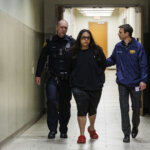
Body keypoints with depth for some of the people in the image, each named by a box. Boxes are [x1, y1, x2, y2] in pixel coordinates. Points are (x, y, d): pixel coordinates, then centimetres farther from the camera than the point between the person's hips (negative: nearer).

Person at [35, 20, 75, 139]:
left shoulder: (71, 42, 2)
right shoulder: (50, 42, 6)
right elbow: (42, 59, 9)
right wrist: (38, 75, 4)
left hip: (67, 78, 0)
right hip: (53, 78, 0)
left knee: (65, 104, 7)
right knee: (51, 101, -13)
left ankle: (63, 130, 20)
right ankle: (52, 129, -3)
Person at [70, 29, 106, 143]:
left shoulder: (97, 50, 0)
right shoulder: (74, 52, -2)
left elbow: (103, 65, 8)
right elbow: (70, 68, 8)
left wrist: (98, 77, 5)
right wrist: (75, 78, 3)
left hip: (95, 86, 2)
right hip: (79, 86, -2)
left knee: (93, 109, 17)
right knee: (82, 110, -9)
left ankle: (92, 128, 41)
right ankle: (82, 135, -2)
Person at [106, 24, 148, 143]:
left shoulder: (138, 46, -10)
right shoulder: (118, 46, 2)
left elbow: (143, 65, -10)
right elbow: (112, 60, 11)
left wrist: (143, 80, -16)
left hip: (136, 83, -2)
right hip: (122, 83, 2)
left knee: (136, 108, 11)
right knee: (124, 109, 2)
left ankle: (135, 127, 36)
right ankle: (126, 133, 10)